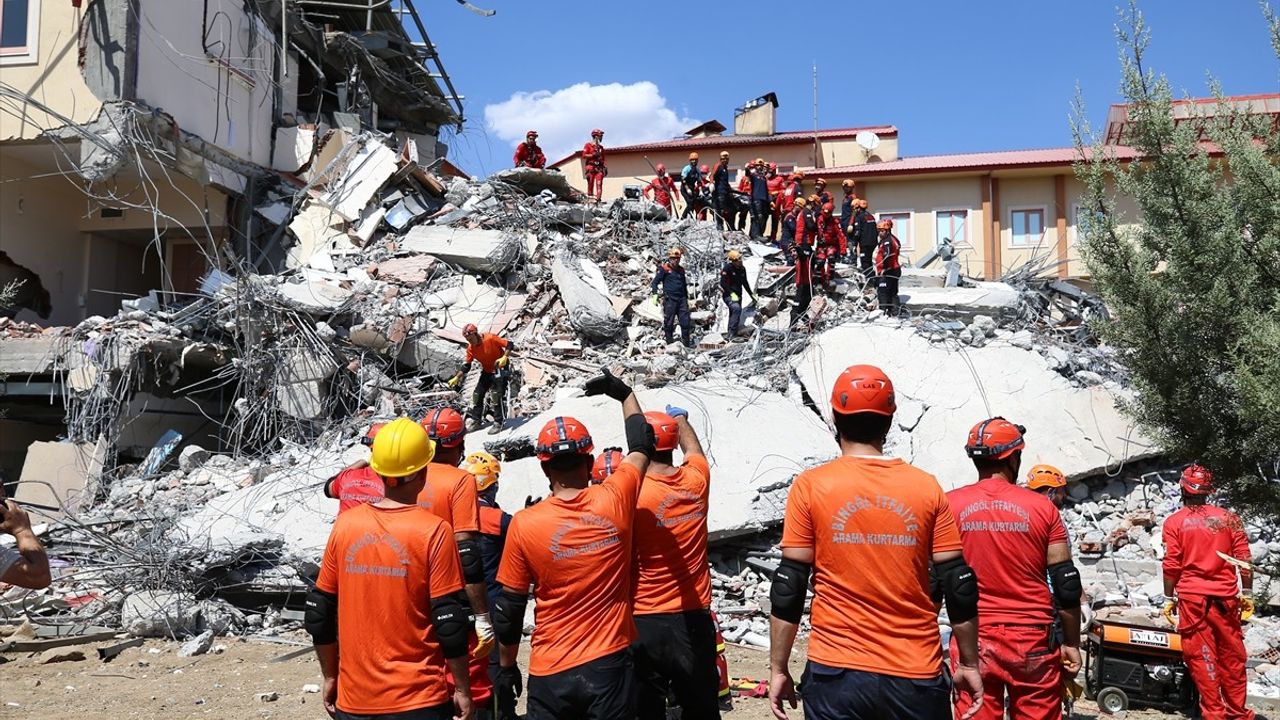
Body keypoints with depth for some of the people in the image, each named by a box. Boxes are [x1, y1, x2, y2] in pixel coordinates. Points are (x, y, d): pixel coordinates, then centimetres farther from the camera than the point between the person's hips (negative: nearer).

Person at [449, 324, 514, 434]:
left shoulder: (490, 338, -24)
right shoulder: (471, 348, -6)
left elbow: (510, 345, -22)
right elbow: (466, 365, 1)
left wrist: (504, 357, -37)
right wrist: (457, 377, -6)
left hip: (500, 368, -6)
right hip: (487, 371, 7)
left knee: (497, 394, -16)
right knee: (477, 394, 6)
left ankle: (499, 423, -9)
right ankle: (476, 420, 21)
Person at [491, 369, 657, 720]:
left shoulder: (524, 524, -10)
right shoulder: (615, 502, -9)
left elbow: (509, 608, -2)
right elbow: (642, 448, 11)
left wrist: (507, 667, 13)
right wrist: (624, 393, 25)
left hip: (551, 673, 0)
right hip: (610, 664, 0)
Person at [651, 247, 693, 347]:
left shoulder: (681, 269, 17)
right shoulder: (664, 269, 0)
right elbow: (655, 282, -1)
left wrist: (687, 298, 26)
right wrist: (655, 294, -13)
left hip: (682, 299, 5)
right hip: (670, 299, -5)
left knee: (686, 322, 1)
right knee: (669, 323, -1)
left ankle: (687, 344, 9)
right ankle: (670, 344, 7)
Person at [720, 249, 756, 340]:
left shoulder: (742, 269, 9)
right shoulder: (727, 268, -14)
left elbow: (745, 283, 22)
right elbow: (723, 283, -18)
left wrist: (752, 294, 24)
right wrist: (732, 294, -24)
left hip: (738, 295, 8)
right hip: (728, 294, -8)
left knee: (733, 314, 11)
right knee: (736, 309, -29)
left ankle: (731, 335, 21)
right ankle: (732, 334, -32)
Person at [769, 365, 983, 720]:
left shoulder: (811, 486, -6)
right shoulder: (927, 487, -1)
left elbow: (788, 589, -6)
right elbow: (960, 587, 1)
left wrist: (778, 668, 2)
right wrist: (969, 663, 12)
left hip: (836, 672, -1)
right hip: (916, 676, 2)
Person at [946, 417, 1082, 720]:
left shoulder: (949, 505, -2)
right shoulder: (1042, 507, -2)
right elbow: (1067, 584, 0)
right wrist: (1072, 643, 10)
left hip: (973, 640, 1)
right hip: (1032, 640, 0)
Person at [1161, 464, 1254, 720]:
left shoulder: (1174, 522, -4)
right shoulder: (1228, 518, 2)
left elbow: (1171, 565, -5)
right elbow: (1244, 560, 2)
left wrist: (1169, 598, 4)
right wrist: (1247, 594, 11)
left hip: (1192, 597, -2)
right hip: (1225, 597, 3)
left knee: (1201, 656, 4)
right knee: (1232, 656, 13)